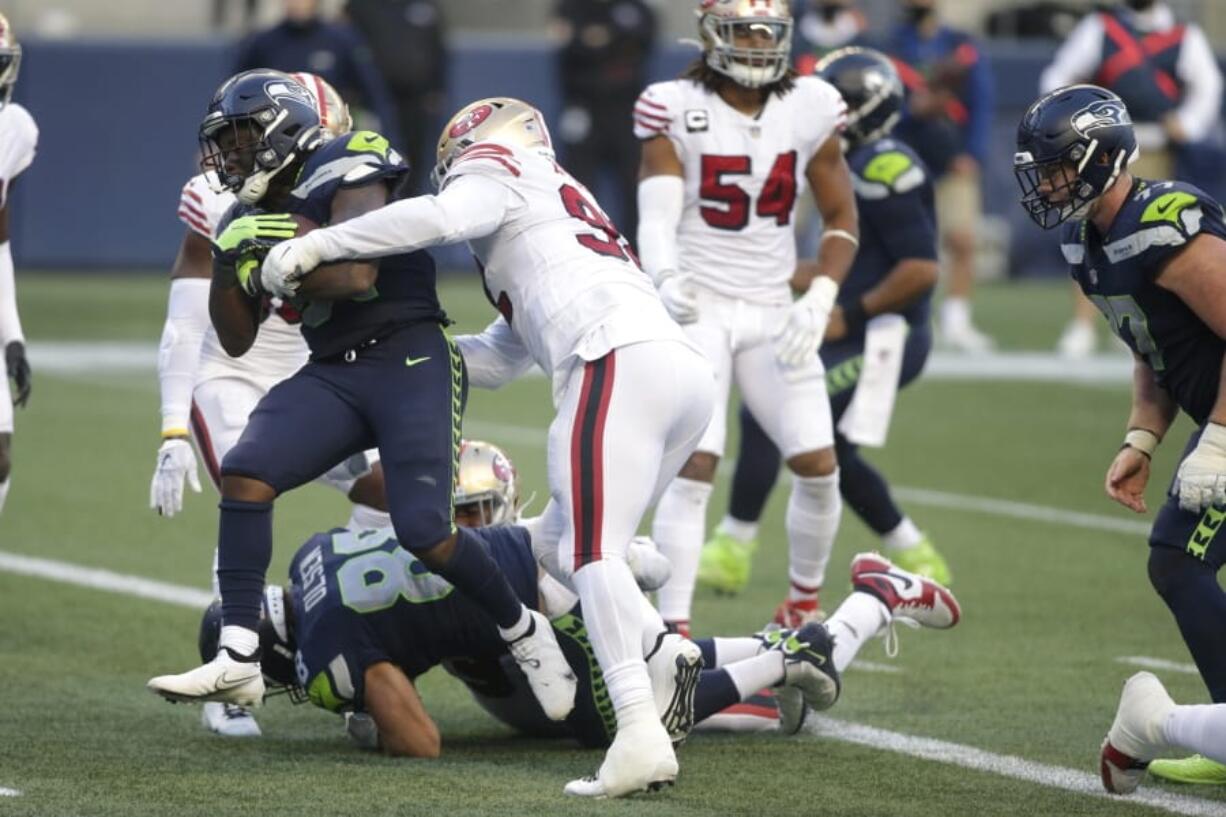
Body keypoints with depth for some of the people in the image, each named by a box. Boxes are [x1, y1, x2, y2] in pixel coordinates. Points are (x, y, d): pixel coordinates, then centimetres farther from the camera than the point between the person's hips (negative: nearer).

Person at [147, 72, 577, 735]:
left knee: (425, 532, -16)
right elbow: (236, 341, 16)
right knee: (244, 474, -16)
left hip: (410, 362, -7)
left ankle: (522, 631, 12)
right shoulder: (254, 218, 15)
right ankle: (238, 660, -18)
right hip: (333, 375, 7)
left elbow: (356, 276, -22)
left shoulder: (345, 175, -8)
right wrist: (228, 266, 0)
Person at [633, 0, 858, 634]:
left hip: (773, 313, 4)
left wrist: (819, 300, -9)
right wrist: (665, 279, -37)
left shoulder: (810, 110, 1)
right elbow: (658, 216, -17)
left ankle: (803, 606, 21)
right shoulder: (676, 108, -7)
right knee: (694, 466, -16)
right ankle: (673, 630, -15)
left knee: (819, 464, -3)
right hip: (698, 310, -4)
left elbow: (841, 218, 7)